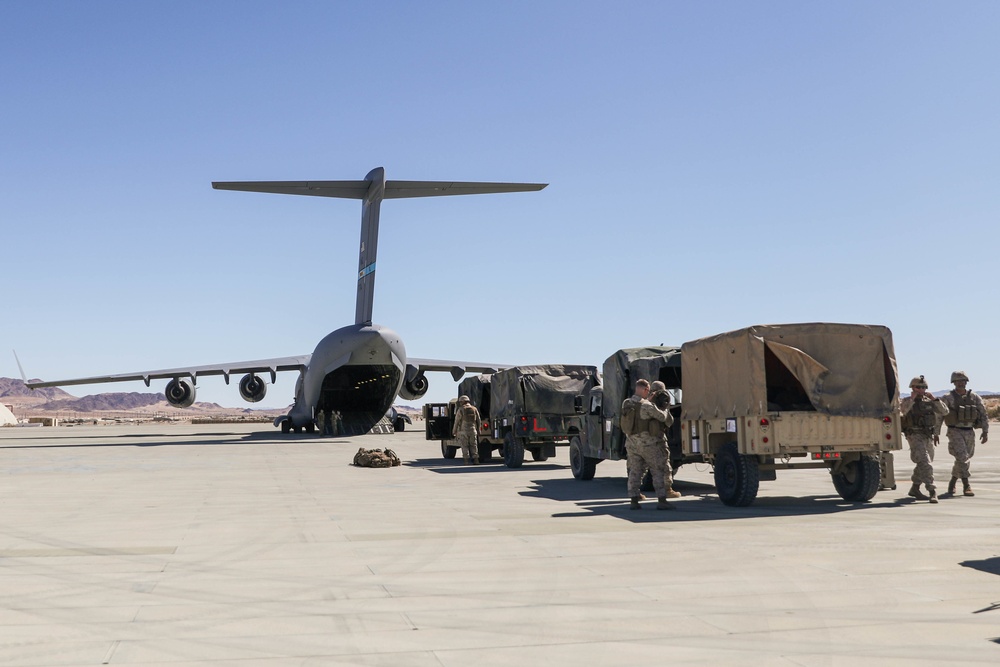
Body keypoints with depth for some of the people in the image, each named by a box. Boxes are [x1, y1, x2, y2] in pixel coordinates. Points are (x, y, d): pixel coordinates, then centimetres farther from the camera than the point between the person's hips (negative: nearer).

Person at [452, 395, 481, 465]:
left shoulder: (461, 410, -6)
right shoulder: (474, 409, 6)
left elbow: (457, 422, -5)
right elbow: (479, 421, 9)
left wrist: (454, 431, 4)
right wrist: (478, 430, 19)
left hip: (463, 431, -3)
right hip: (473, 430, 3)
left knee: (465, 446, 2)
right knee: (474, 446, 10)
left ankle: (466, 461, -2)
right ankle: (476, 460, 5)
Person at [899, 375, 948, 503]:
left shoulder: (929, 402, 11)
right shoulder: (907, 401, -3)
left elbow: (944, 411, 1)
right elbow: (903, 410, -25)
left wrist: (934, 399, -8)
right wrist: (912, 398, -23)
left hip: (928, 437, 6)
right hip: (915, 437, -6)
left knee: (923, 465, 15)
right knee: (925, 464, -18)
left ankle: (914, 489, 31)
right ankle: (932, 491, -19)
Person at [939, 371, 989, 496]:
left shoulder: (974, 397, 4)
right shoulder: (948, 398, -5)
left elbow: (983, 415, 6)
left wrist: (985, 432, -3)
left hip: (970, 433, 4)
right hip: (955, 432, -4)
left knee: (964, 460, 11)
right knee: (962, 458, -16)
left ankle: (952, 483, 30)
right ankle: (966, 487, -13)